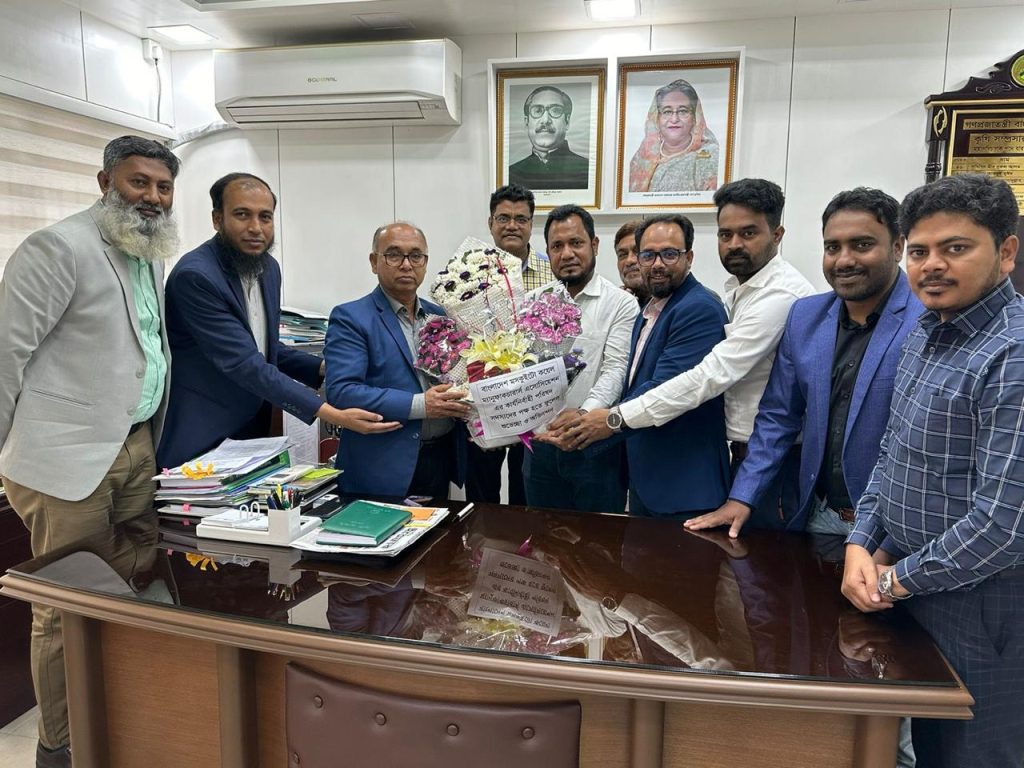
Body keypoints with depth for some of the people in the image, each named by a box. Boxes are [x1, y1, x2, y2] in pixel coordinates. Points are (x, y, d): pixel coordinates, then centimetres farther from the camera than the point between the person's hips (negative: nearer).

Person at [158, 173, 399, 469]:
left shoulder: (268, 268, 4)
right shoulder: (195, 276, -21)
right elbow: (244, 363, -26)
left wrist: (325, 368, -3)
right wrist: (332, 414, -31)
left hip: (253, 433, 7)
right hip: (200, 443, -7)